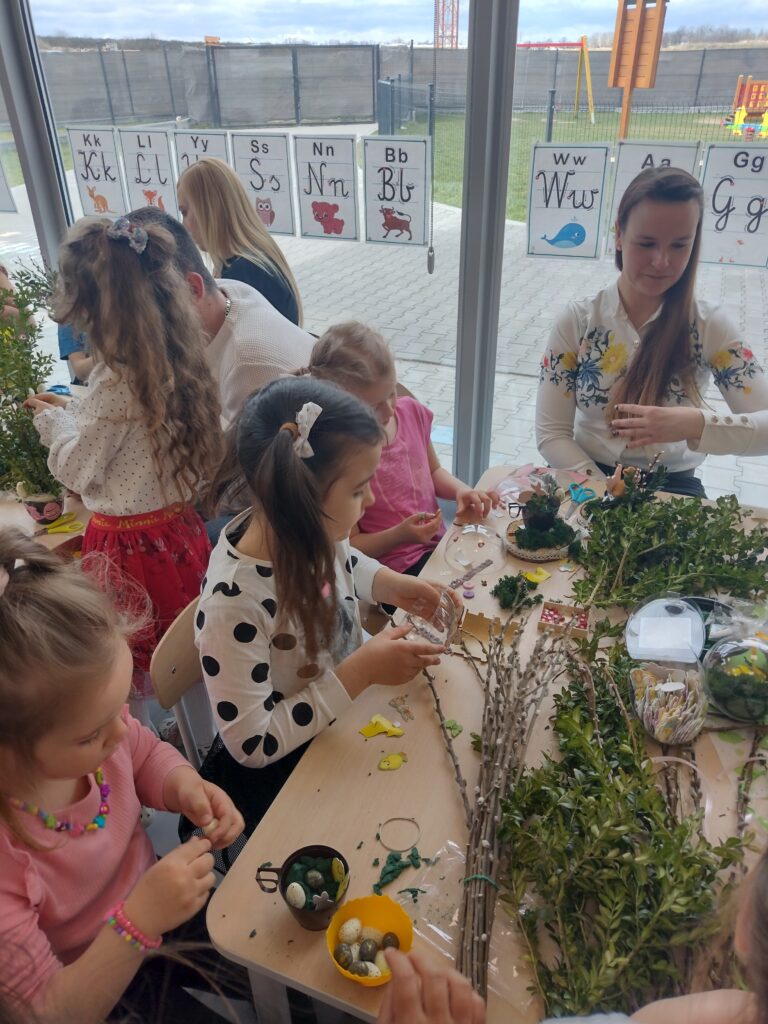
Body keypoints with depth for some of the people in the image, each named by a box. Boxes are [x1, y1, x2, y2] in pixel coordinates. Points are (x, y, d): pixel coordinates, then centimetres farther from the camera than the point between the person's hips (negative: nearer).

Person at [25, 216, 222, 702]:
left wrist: (53, 421, 7)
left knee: (138, 665, 12)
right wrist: (72, 408, 23)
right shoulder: (175, 358, 0)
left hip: (130, 542, -7)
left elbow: (79, 470, -10)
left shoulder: (117, 379, -23)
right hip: (180, 527, 8)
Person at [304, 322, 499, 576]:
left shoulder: (412, 412, -1)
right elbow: (349, 546, -11)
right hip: (395, 566, -7)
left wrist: (461, 491, -1)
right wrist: (400, 535, -25)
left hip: (439, 541, 7)